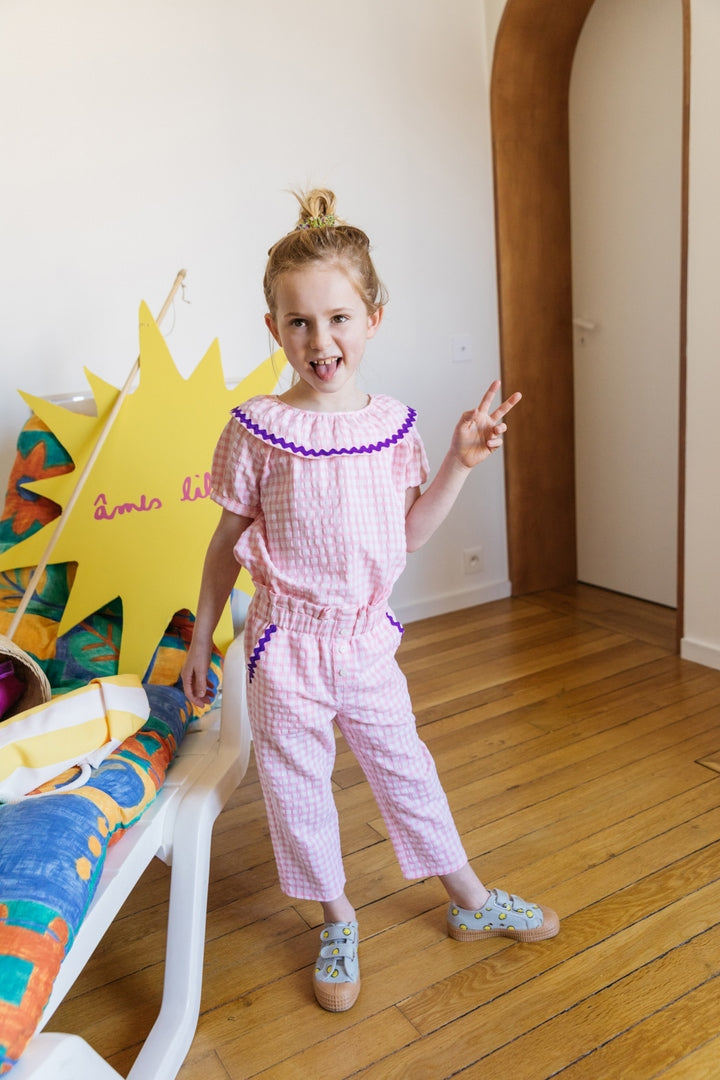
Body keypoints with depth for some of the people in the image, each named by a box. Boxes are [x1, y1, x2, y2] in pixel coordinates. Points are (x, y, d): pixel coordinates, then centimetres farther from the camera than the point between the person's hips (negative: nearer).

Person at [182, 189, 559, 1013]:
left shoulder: (391, 424, -3)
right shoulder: (257, 430, -13)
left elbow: (410, 533, 3)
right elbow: (227, 542, -4)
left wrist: (460, 461, -5)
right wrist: (200, 639, 1)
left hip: (367, 636, 3)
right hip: (287, 643, -2)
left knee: (405, 767, 19)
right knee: (297, 787, 12)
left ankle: (470, 900, 41)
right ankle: (337, 922, 38)